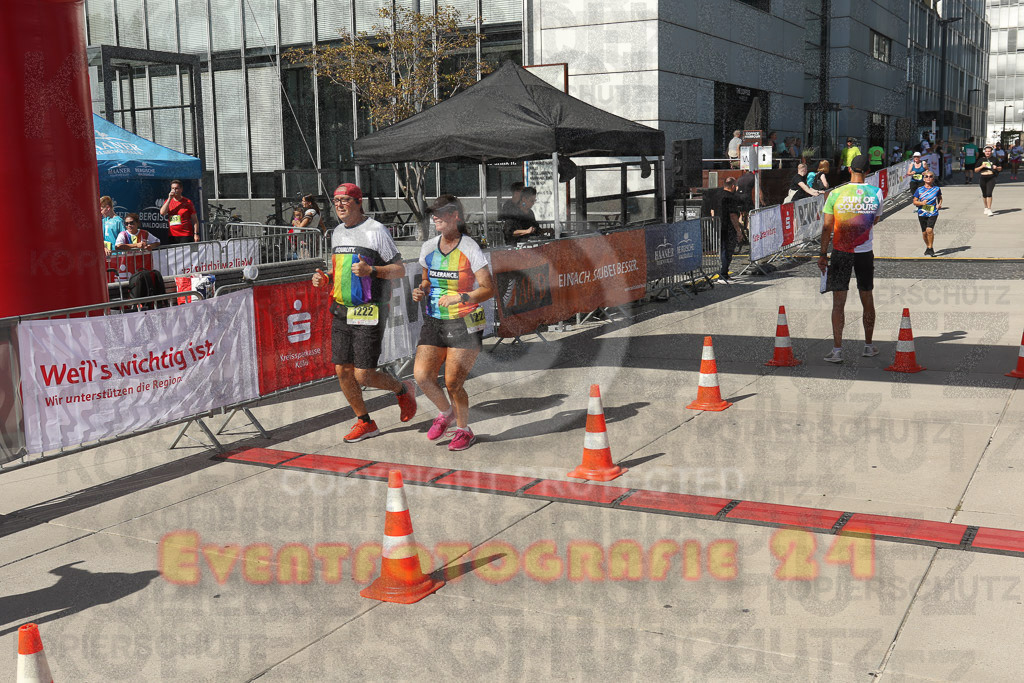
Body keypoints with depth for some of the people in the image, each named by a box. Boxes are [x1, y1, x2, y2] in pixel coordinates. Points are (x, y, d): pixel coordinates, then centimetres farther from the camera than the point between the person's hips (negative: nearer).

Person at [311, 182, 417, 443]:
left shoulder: (375, 230, -9)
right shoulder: (337, 232, 14)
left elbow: (400, 270, -8)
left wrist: (370, 270, -23)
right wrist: (324, 278, 5)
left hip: (368, 313, -7)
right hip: (341, 312, 7)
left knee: (363, 376, -8)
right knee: (342, 371, 6)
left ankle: (403, 390, 21)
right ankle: (364, 423, 23)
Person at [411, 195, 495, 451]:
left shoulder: (470, 249, -10)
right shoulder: (428, 248, 6)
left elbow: (489, 289, -11)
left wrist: (460, 297, -25)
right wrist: (421, 291, 0)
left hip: (465, 324, -5)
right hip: (434, 322, 5)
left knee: (453, 382, -6)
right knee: (421, 375, -11)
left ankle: (464, 429, 20)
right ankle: (446, 412, 20)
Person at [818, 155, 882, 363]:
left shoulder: (835, 194, -7)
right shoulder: (876, 193, -2)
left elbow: (827, 227, -6)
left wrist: (823, 254, 1)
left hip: (840, 253, -2)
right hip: (865, 253, 2)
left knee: (838, 302, 0)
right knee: (867, 299, 14)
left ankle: (837, 349, -5)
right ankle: (868, 346, 24)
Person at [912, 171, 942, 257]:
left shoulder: (937, 189, 3)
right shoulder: (919, 189, 2)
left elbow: (940, 198, 20)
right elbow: (914, 201, 4)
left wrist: (939, 204, 0)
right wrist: (921, 203, -16)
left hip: (933, 213, -2)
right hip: (922, 213, 2)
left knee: (929, 230, -20)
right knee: (924, 232, 9)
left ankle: (930, 248, -9)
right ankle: (928, 247, 31)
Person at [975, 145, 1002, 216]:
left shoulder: (994, 159, 7)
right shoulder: (981, 159, 8)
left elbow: (1000, 168, 15)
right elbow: (976, 170, 6)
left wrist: (996, 168, -7)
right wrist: (982, 166, -11)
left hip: (991, 178, -2)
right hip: (982, 178, 2)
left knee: (989, 193, -14)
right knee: (984, 194, 10)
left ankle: (989, 210, -14)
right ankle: (986, 208, 28)